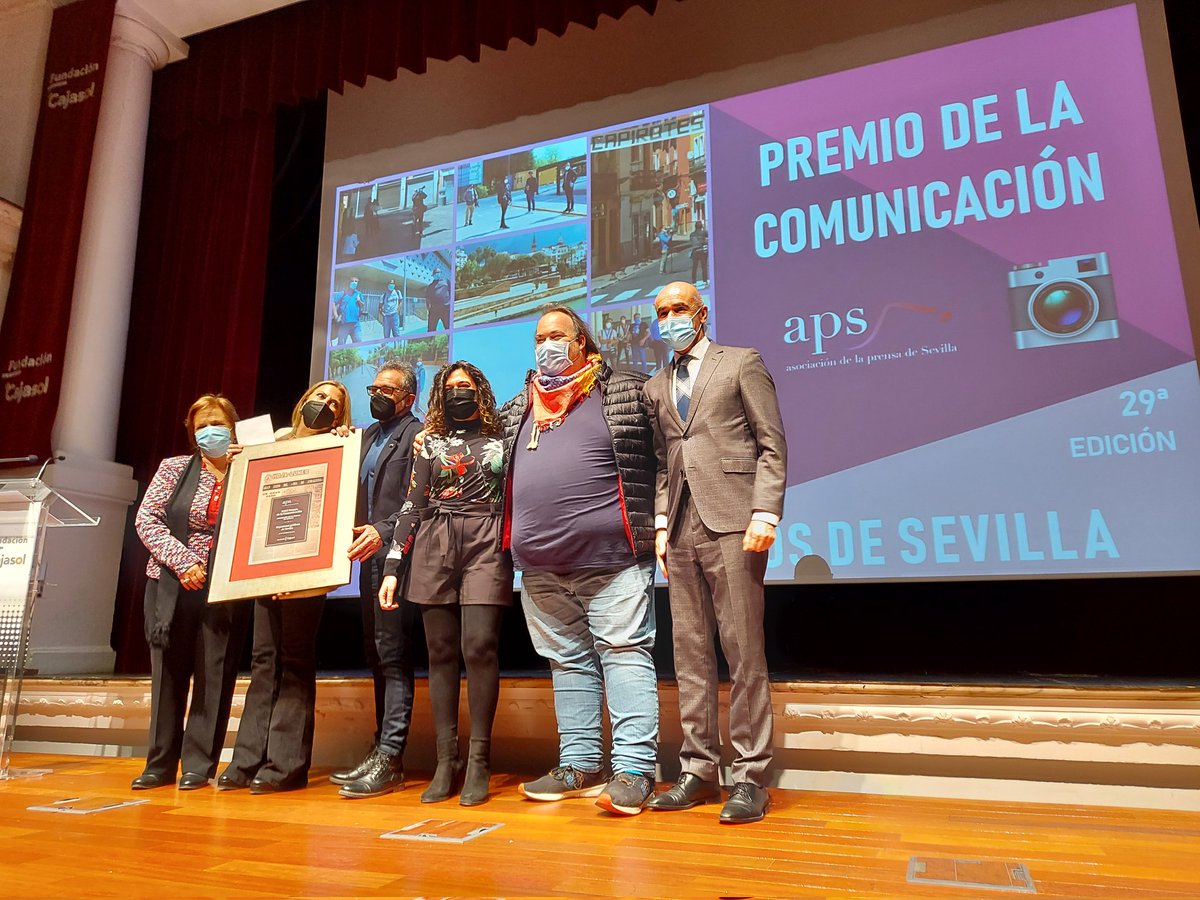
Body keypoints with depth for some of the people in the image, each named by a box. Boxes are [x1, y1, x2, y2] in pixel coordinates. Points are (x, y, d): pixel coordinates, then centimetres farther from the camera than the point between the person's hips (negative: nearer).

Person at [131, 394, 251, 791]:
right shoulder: (174, 469, 7)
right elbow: (146, 519, 0)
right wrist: (184, 562, -10)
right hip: (172, 586, 2)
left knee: (214, 675, 1)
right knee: (168, 672, 8)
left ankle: (199, 765, 11)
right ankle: (160, 763, 19)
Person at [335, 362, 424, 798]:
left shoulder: (417, 435, -4)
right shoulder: (366, 435, 22)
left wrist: (385, 532, -22)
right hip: (369, 556, 9)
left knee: (393, 653, -9)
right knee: (377, 655, 12)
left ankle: (390, 758, -6)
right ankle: (381, 749, 20)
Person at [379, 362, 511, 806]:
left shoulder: (500, 442, 13)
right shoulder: (430, 443, 16)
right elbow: (413, 505, 10)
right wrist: (393, 566, 4)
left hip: (486, 548, -2)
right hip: (435, 548, 2)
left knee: (479, 647, -13)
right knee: (441, 653, 0)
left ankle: (478, 762, -5)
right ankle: (445, 763, 5)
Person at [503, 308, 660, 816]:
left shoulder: (625, 392, 4)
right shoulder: (517, 409, 18)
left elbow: (660, 457, 2)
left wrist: (655, 524, -4)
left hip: (611, 556, -5)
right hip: (540, 565, 6)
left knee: (624, 654, -4)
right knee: (567, 662, 11)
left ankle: (633, 770, 1)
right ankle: (580, 764, 21)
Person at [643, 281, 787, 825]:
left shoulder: (742, 363, 7)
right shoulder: (656, 387, 21)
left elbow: (773, 445, 0)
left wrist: (765, 513, -11)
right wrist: (661, 522, 7)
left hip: (730, 524, -5)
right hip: (682, 531, 5)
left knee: (744, 653, -4)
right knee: (690, 655, 7)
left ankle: (750, 777, 6)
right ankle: (698, 770, 16)